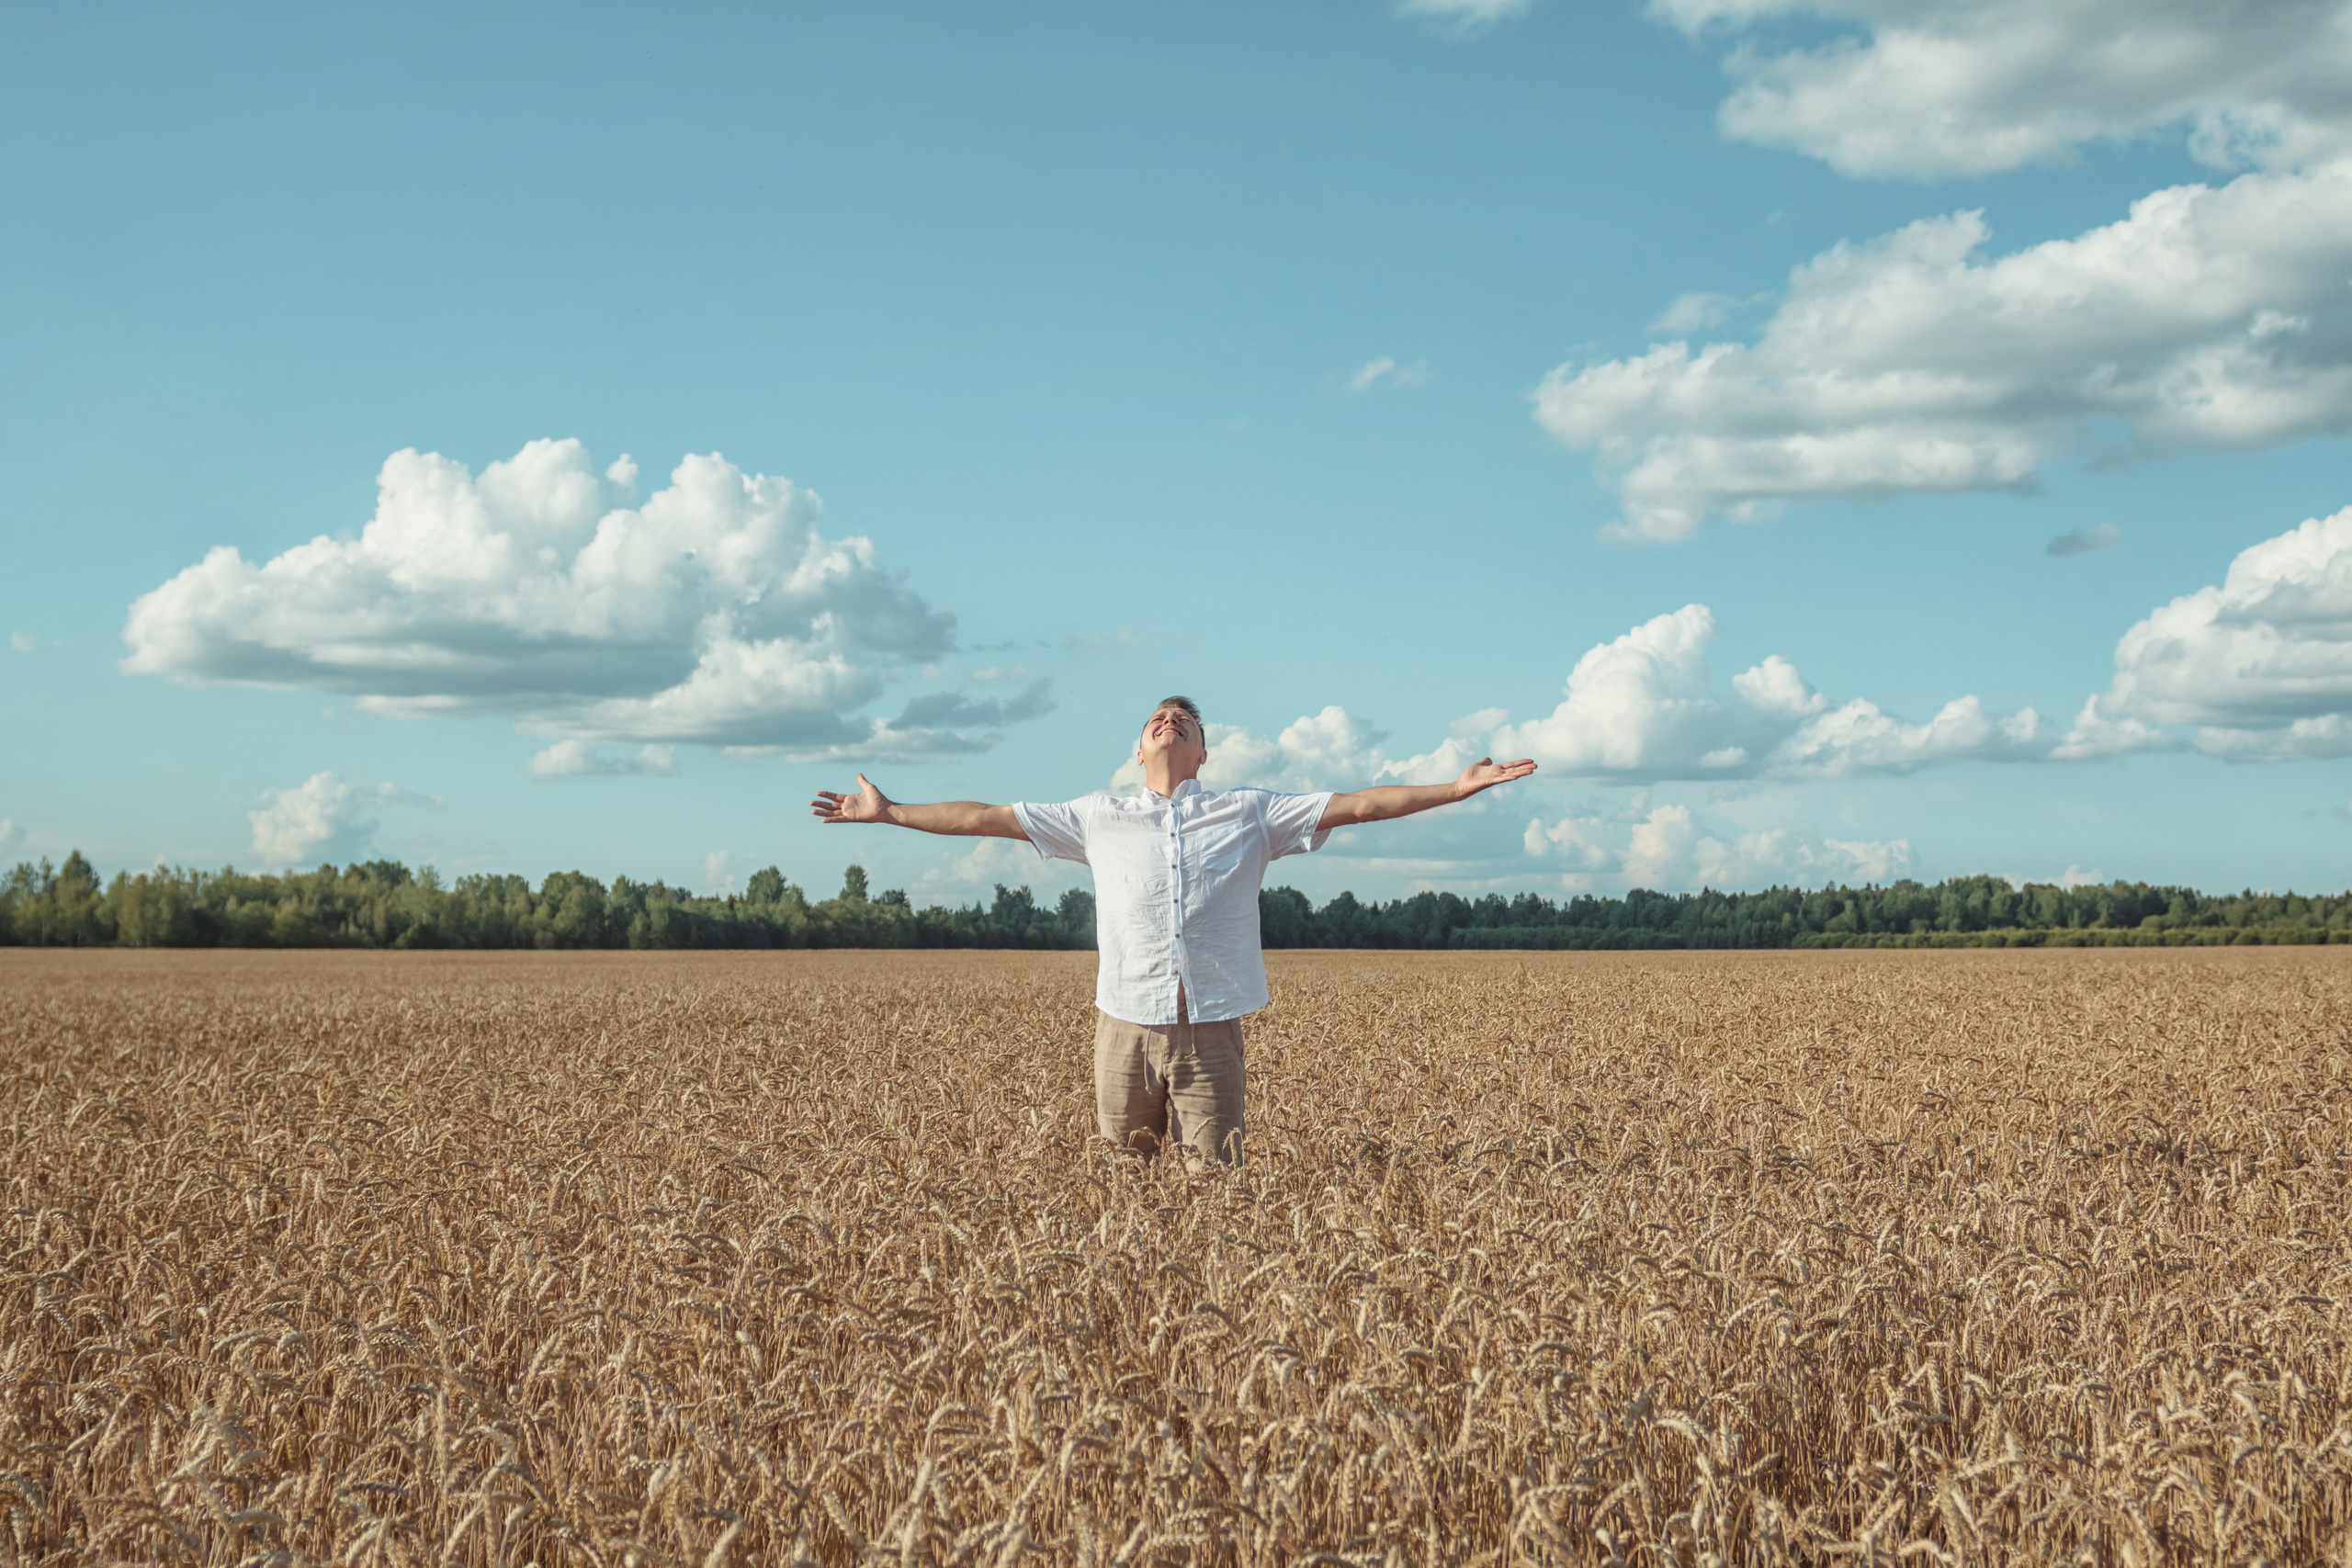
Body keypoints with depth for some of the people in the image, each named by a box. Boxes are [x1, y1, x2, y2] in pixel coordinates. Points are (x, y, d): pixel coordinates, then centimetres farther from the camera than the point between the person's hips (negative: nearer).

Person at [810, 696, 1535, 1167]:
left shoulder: (1250, 813, 11)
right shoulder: (1099, 818, 14)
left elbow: (1356, 804, 7)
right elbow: (987, 817, 17)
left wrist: (1456, 789, 1)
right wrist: (889, 812, 16)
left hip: (1210, 1030, -1)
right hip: (1126, 1024, 1)